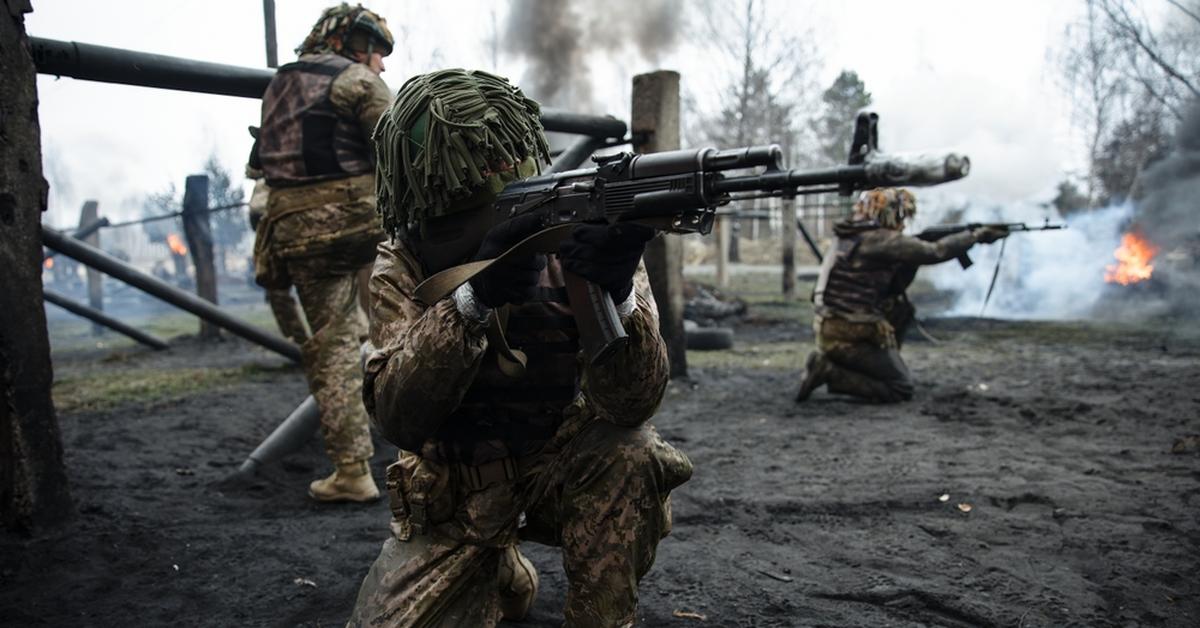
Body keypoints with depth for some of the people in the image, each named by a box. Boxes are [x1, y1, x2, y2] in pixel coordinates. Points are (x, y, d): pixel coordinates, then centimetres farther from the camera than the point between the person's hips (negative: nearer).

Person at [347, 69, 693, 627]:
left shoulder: (581, 230, -15)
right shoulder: (402, 268, -11)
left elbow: (633, 403, -24)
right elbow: (398, 419, -26)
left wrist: (616, 292, -43)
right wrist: (474, 299, -41)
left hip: (566, 469, -1)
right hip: (457, 495, 2)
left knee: (628, 456, -31)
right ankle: (500, 575, 19)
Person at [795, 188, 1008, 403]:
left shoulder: (851, 236, 13)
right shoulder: (877, 239, -14)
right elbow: (936, 252, -13)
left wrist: (918, 244, 10)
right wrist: (977, 235, 1)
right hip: (849, 336, -9)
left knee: (899, 308, 22)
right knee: (901, 389, 3)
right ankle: (829, 371, -8)